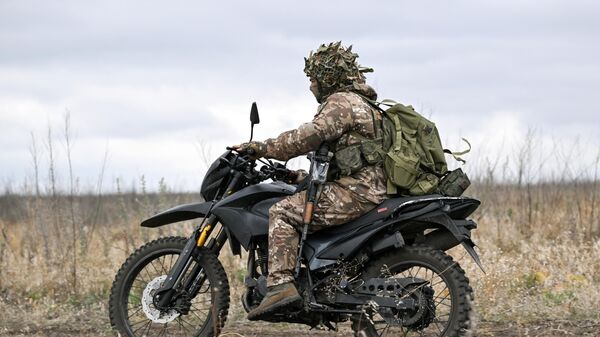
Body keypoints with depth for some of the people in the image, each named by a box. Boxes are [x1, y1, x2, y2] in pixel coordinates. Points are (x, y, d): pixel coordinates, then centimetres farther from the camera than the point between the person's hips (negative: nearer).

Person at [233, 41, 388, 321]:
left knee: (282, 213, -17)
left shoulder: (341, 102, -7)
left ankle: (280, 284, -31)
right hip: (370, 189, 11)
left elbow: (309, 136, -20)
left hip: (355, 192, -11)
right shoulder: (361, 103, 26)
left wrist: (262, 148, -15)